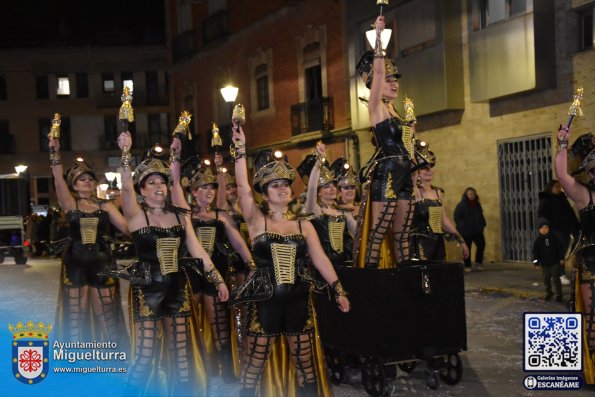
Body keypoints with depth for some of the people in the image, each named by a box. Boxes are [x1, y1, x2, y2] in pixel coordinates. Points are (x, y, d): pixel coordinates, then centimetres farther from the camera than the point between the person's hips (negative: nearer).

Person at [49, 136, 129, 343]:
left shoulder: (105, 206, 7)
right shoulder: (69, 204, 3)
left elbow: (127, 227, -1)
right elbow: (58, 180, -12)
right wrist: (55, 153, -22)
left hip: (102, 263, 1)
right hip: (75, 264, -1)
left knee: (109, 318, 5)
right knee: (75, 318, 4)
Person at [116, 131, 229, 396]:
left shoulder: (180, 216, 8)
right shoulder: (136, 215, -4)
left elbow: (197, 250, 9)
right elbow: (126, 188, -23)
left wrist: (217, 279, 6)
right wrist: (126, 154, -35)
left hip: (178, 288, 4)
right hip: (147, 289, -4)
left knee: (182, 353, 9)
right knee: (146, 354, -2)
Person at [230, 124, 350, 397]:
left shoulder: (304, 225, 8)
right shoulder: (257, 221, 0)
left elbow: (320, 259, 6)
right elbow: (242, 188, -13)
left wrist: (338, 290, 0)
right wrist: (240, 150, -20)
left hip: (298, 301, 3)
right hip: (264, 301, -2)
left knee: (306, 366, 10)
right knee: (253, 368, 3)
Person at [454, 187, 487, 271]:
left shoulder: (477, 204, 11)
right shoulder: (461, 205, -9)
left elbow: (480, 216, 21)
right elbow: (457, 217, -11)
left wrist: (482, 224, 8)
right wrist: (462, 227, -18)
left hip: (477, 230, 5)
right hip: (466, 232, -5)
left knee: (481, 245, -2)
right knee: (467, 248, 1)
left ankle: (478, 264, 11)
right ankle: (467, 266, 10)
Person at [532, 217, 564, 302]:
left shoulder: (554, 237, -4)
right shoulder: (538, 240, -5)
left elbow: (560, 248, 2)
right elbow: (535, 252, -2)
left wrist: (561, 258, 1)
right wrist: (536, 263, -6)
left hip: (555, 262, -1)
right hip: (544, 263, 1)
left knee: (556, 278, 0)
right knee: (546, 279, 11)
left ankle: (559, 294, 9)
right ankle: (548, 293, 27)